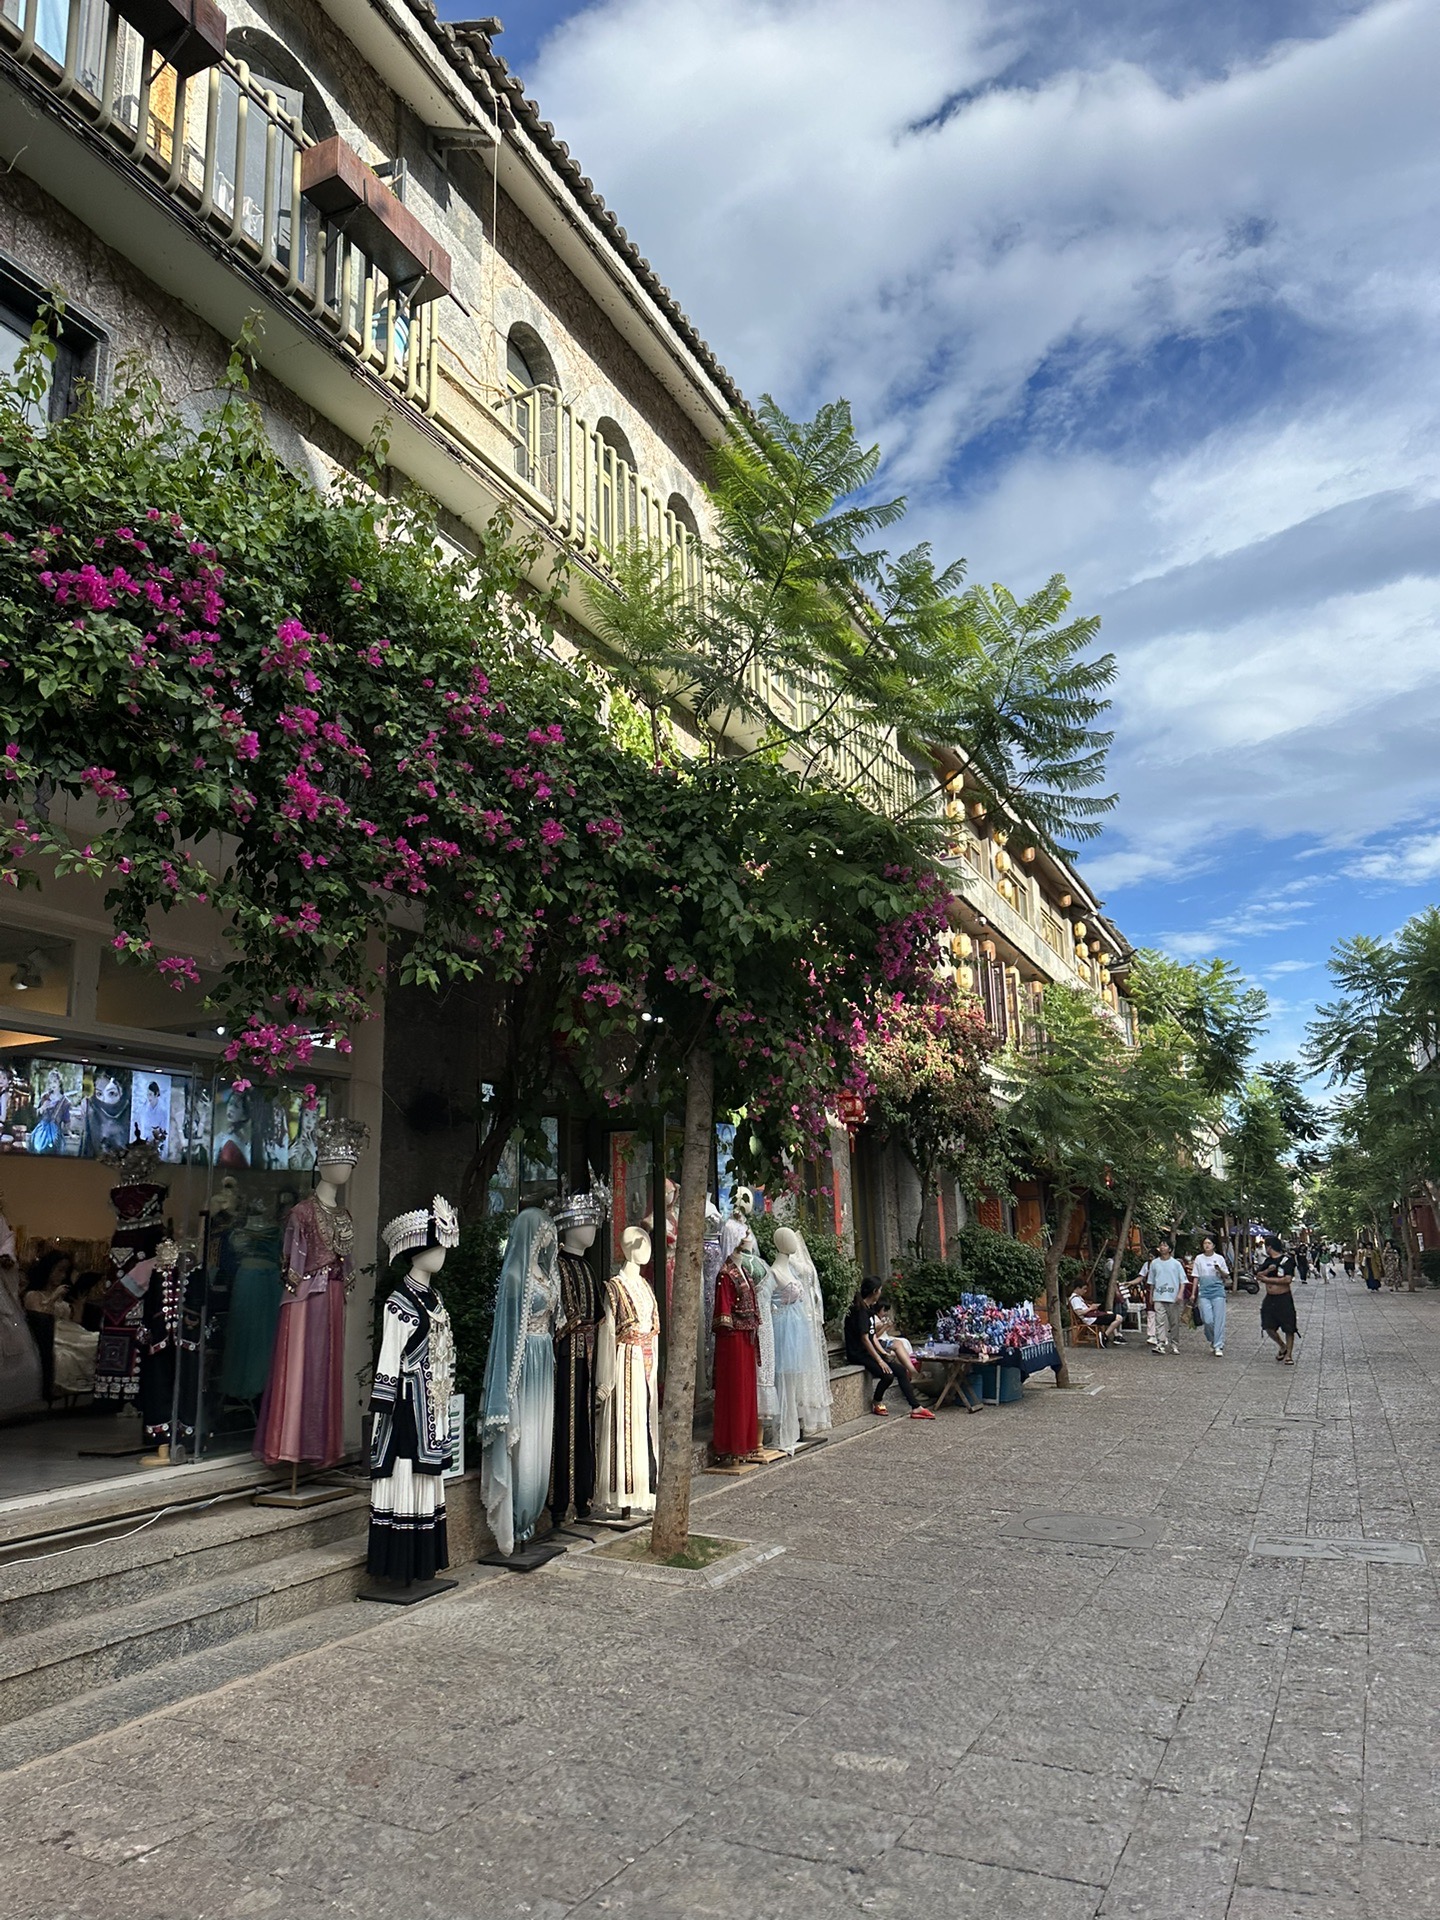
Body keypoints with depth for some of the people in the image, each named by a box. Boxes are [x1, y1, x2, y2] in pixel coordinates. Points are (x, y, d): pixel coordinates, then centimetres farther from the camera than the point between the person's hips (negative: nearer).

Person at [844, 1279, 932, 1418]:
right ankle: (876, 1402, 1)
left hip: (869, 1351, 10)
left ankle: (916, 1408, -3)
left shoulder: (869, 1309, 14)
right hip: (859, 1354, -10)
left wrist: (884, 1354, 3)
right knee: (887, 1375, -26)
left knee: (900, 1370, -2)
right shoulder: (860, 1310, -17)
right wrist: (880, 1360, -19)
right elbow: (864, 1339, -21)